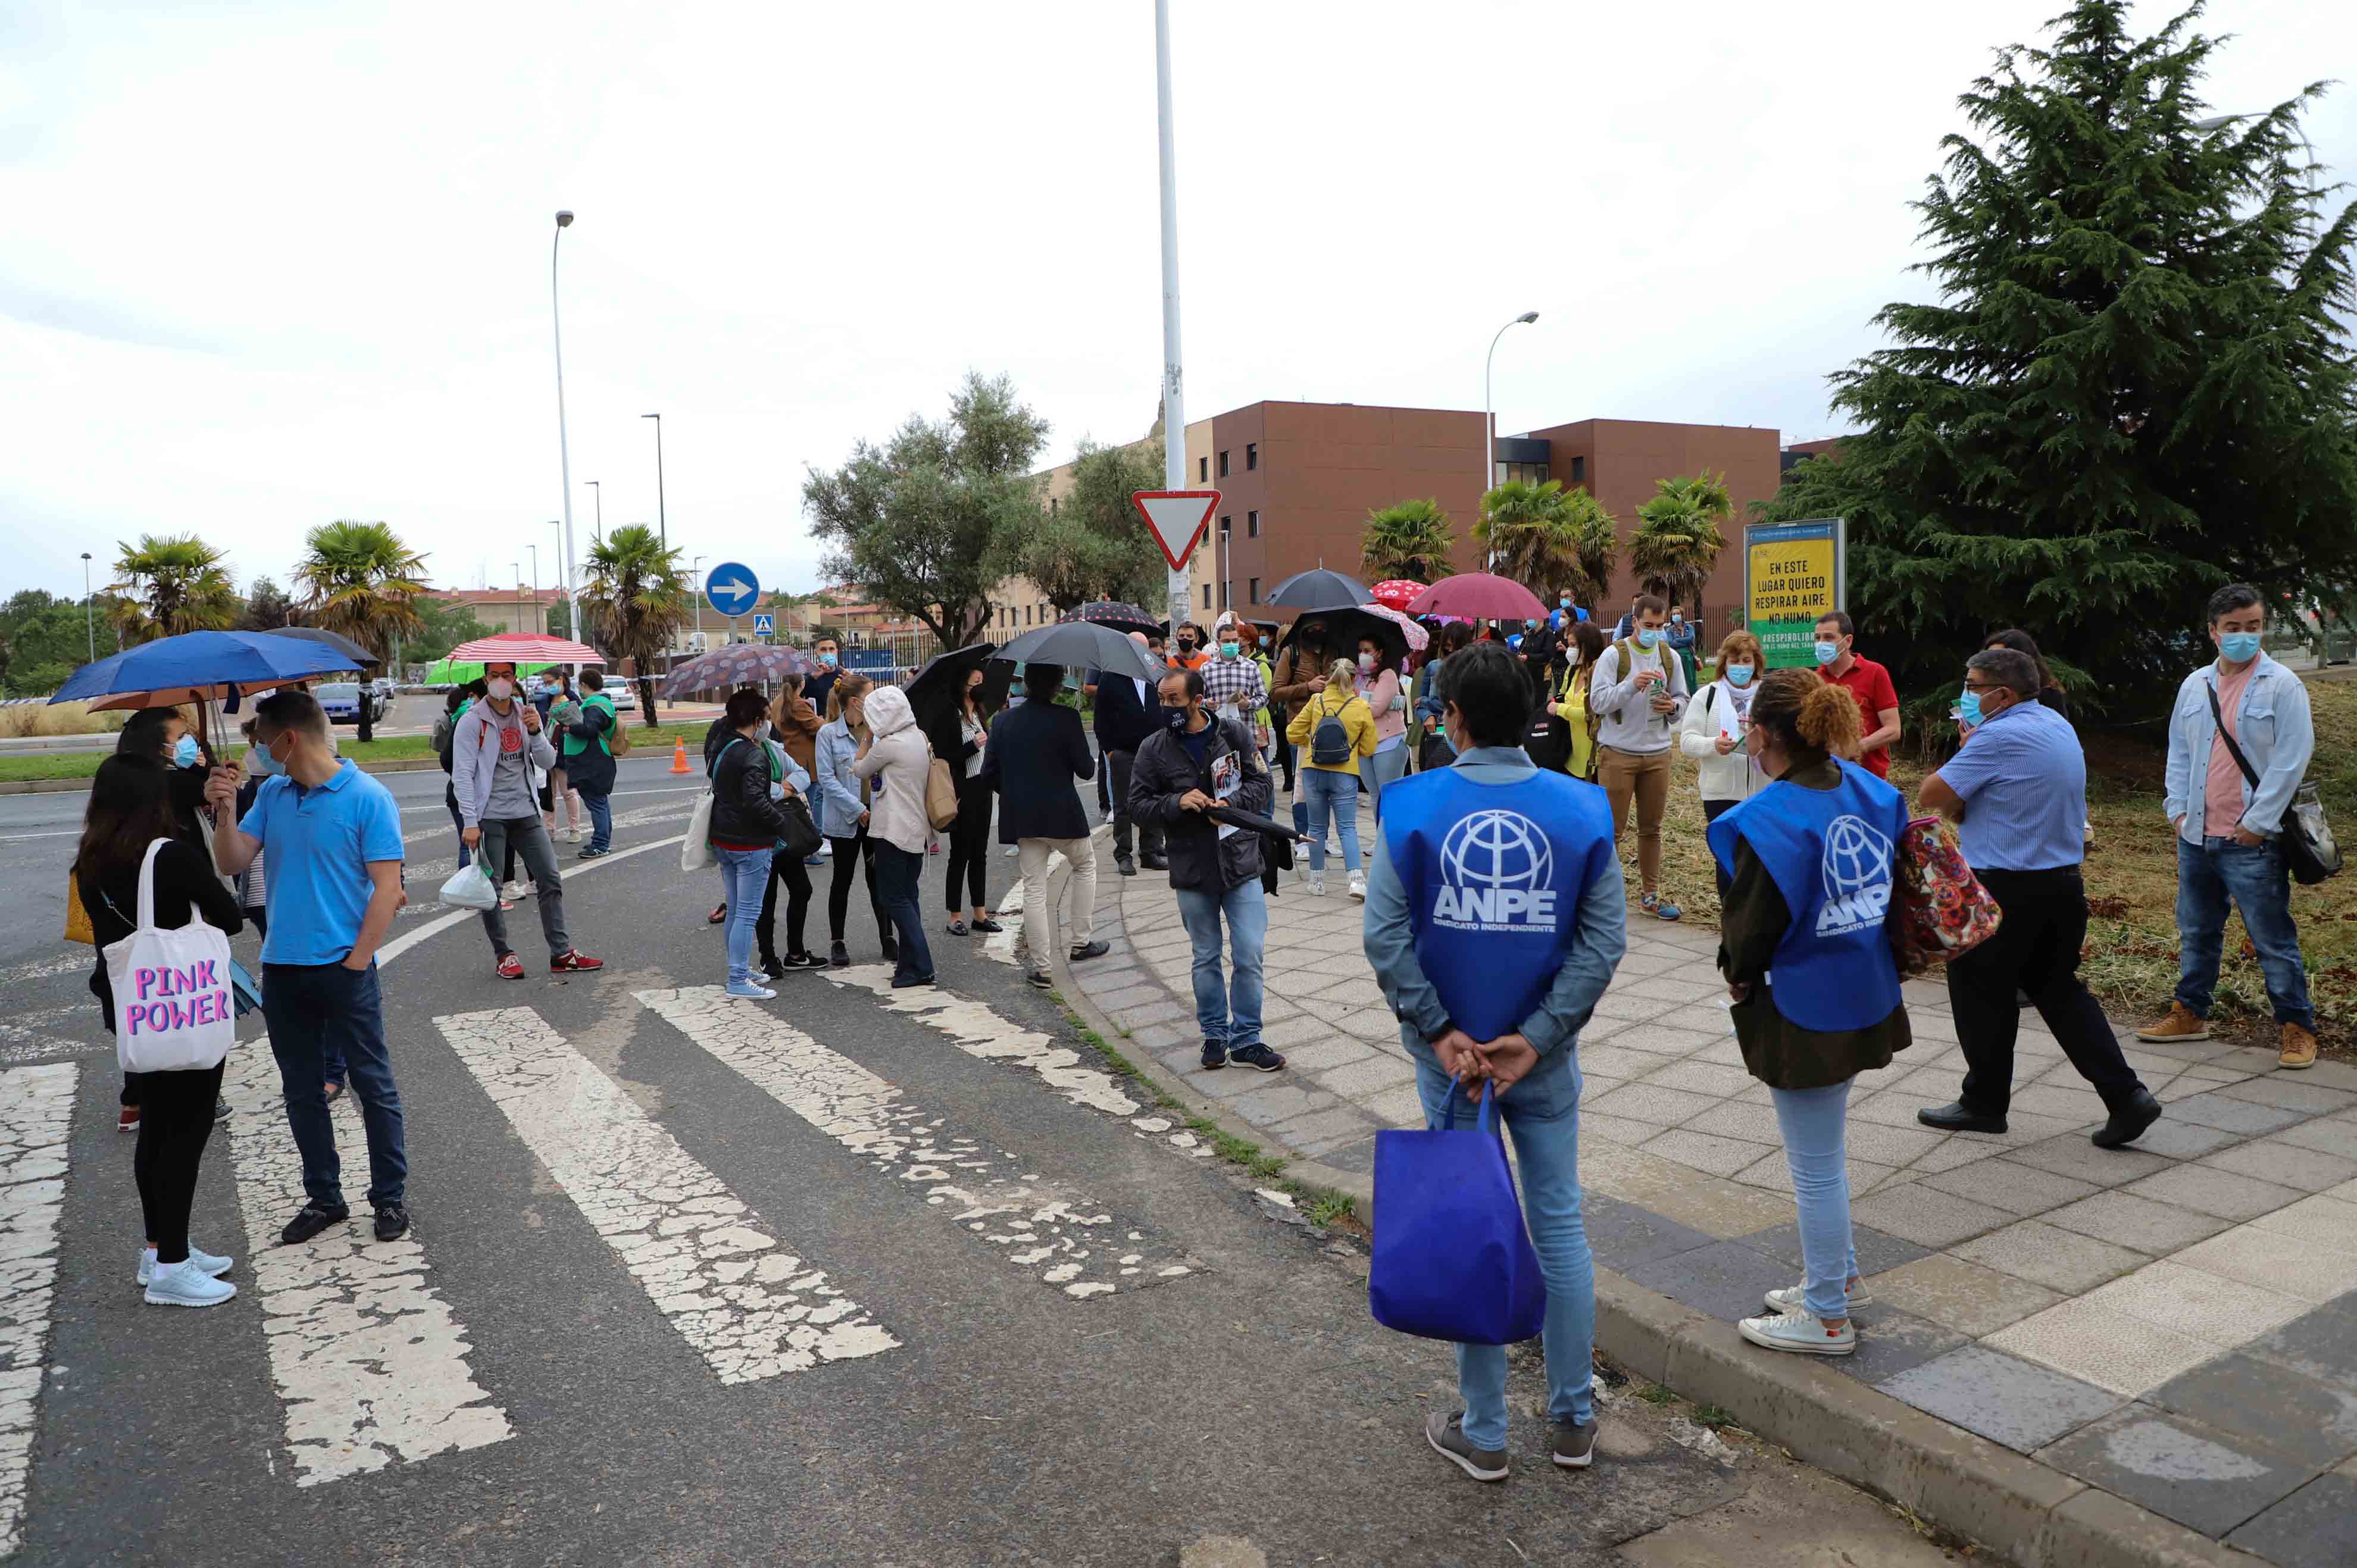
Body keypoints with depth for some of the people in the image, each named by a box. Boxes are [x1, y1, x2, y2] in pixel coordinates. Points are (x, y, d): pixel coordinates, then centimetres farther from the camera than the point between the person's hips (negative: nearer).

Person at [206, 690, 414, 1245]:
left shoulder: (369, 798, -11)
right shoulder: (271, 795, 8)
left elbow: (388, 887, -13)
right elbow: (231, 864, 6)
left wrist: (356, 963, -14)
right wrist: (224, 811, -9)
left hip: (345, 970, -6)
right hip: (282, 970, 6)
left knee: (374, 1086, 5)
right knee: (301, 1091, 14)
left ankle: (391, 1198, 17)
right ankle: (324, 1199, 27)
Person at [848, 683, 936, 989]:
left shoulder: (888, 745, -18)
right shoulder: (919, 737, 6)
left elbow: (859, 771, -2)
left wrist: (868, 737, 6)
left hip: (894, 831, -8)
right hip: (917, 829, 9)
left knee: (894, 898, -3)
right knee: (907, 896, 14)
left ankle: (919, 966, -6)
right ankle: (912, 962, 17)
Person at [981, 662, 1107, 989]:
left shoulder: (1003, 722, 1)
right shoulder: (1066, 719, -12)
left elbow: (989, 774, 2)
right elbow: (1085, 769, -10)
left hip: (1021, 817, 3)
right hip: (1061, 814, -3)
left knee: (1034, 888, 8)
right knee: (1085, 865, 22)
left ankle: (1041, 967, 8)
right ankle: (1080, 942, 22)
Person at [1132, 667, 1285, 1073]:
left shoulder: (1236, 735, -1)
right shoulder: (1153, 750, 0)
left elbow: (1260, 783, 3)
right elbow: (1138, 804, -1)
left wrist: (1231, 803, -15)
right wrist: (1177, 802, -18)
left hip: (1241, 865, 0)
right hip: (1192, 872, 1)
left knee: (1249, 956, -1)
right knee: (1206, 959, 13)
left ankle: (1246, 1039, 13)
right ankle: (1214, 1035, 29)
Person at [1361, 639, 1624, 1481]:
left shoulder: (1413, 807, -9)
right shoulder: (1580, 810, -4)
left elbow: (1386, 936, -13)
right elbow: (1605, 939, -8)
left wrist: (1439, 1031, -9)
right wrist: (1536, 1037, -10)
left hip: (1448, 1054, -1)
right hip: (1545, 1054, 1)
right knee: (1559, 1224, 15)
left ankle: (1483, 1433, 22)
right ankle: (1573, 1420, 28)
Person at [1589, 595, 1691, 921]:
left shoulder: (1670, 658, 8)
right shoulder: (1613, 655, -6)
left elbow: (1682, 699, 13)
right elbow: (1598, 701, -13)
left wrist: (1673, 706, -9)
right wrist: (1632, 685, -27)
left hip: (1657, 753, 5)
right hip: (1618, 752, -4)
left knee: (1652, 828, 11)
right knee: (1611, 827, 0)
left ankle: (1650, 894, 21)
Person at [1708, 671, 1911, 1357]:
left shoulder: (1768, 819, -24)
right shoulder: (1865, 790, 1)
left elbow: (1752, 923, -18)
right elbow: (1891, 881, 9)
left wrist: (1740, 976, 4)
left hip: (1806, 1011, -9)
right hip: (1865, 997, 9)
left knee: (1816, 1168, 6)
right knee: (1824, 1154, 26)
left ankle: (1827, 1318, 21)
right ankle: (1839, 1276, 41)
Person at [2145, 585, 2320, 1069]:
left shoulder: (2283, 686, -8)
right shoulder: (2194, 685, 9)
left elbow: (2291, 760, -12)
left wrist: (2257, 822, -14)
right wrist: (2178, 808, 4)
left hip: (2252, 842, -6)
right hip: (2197, 837, 6)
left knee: (2273, 938, 1)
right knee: (2196, 931, 16)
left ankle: (2296, 1026, 13)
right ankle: (2190, 1014, 28)